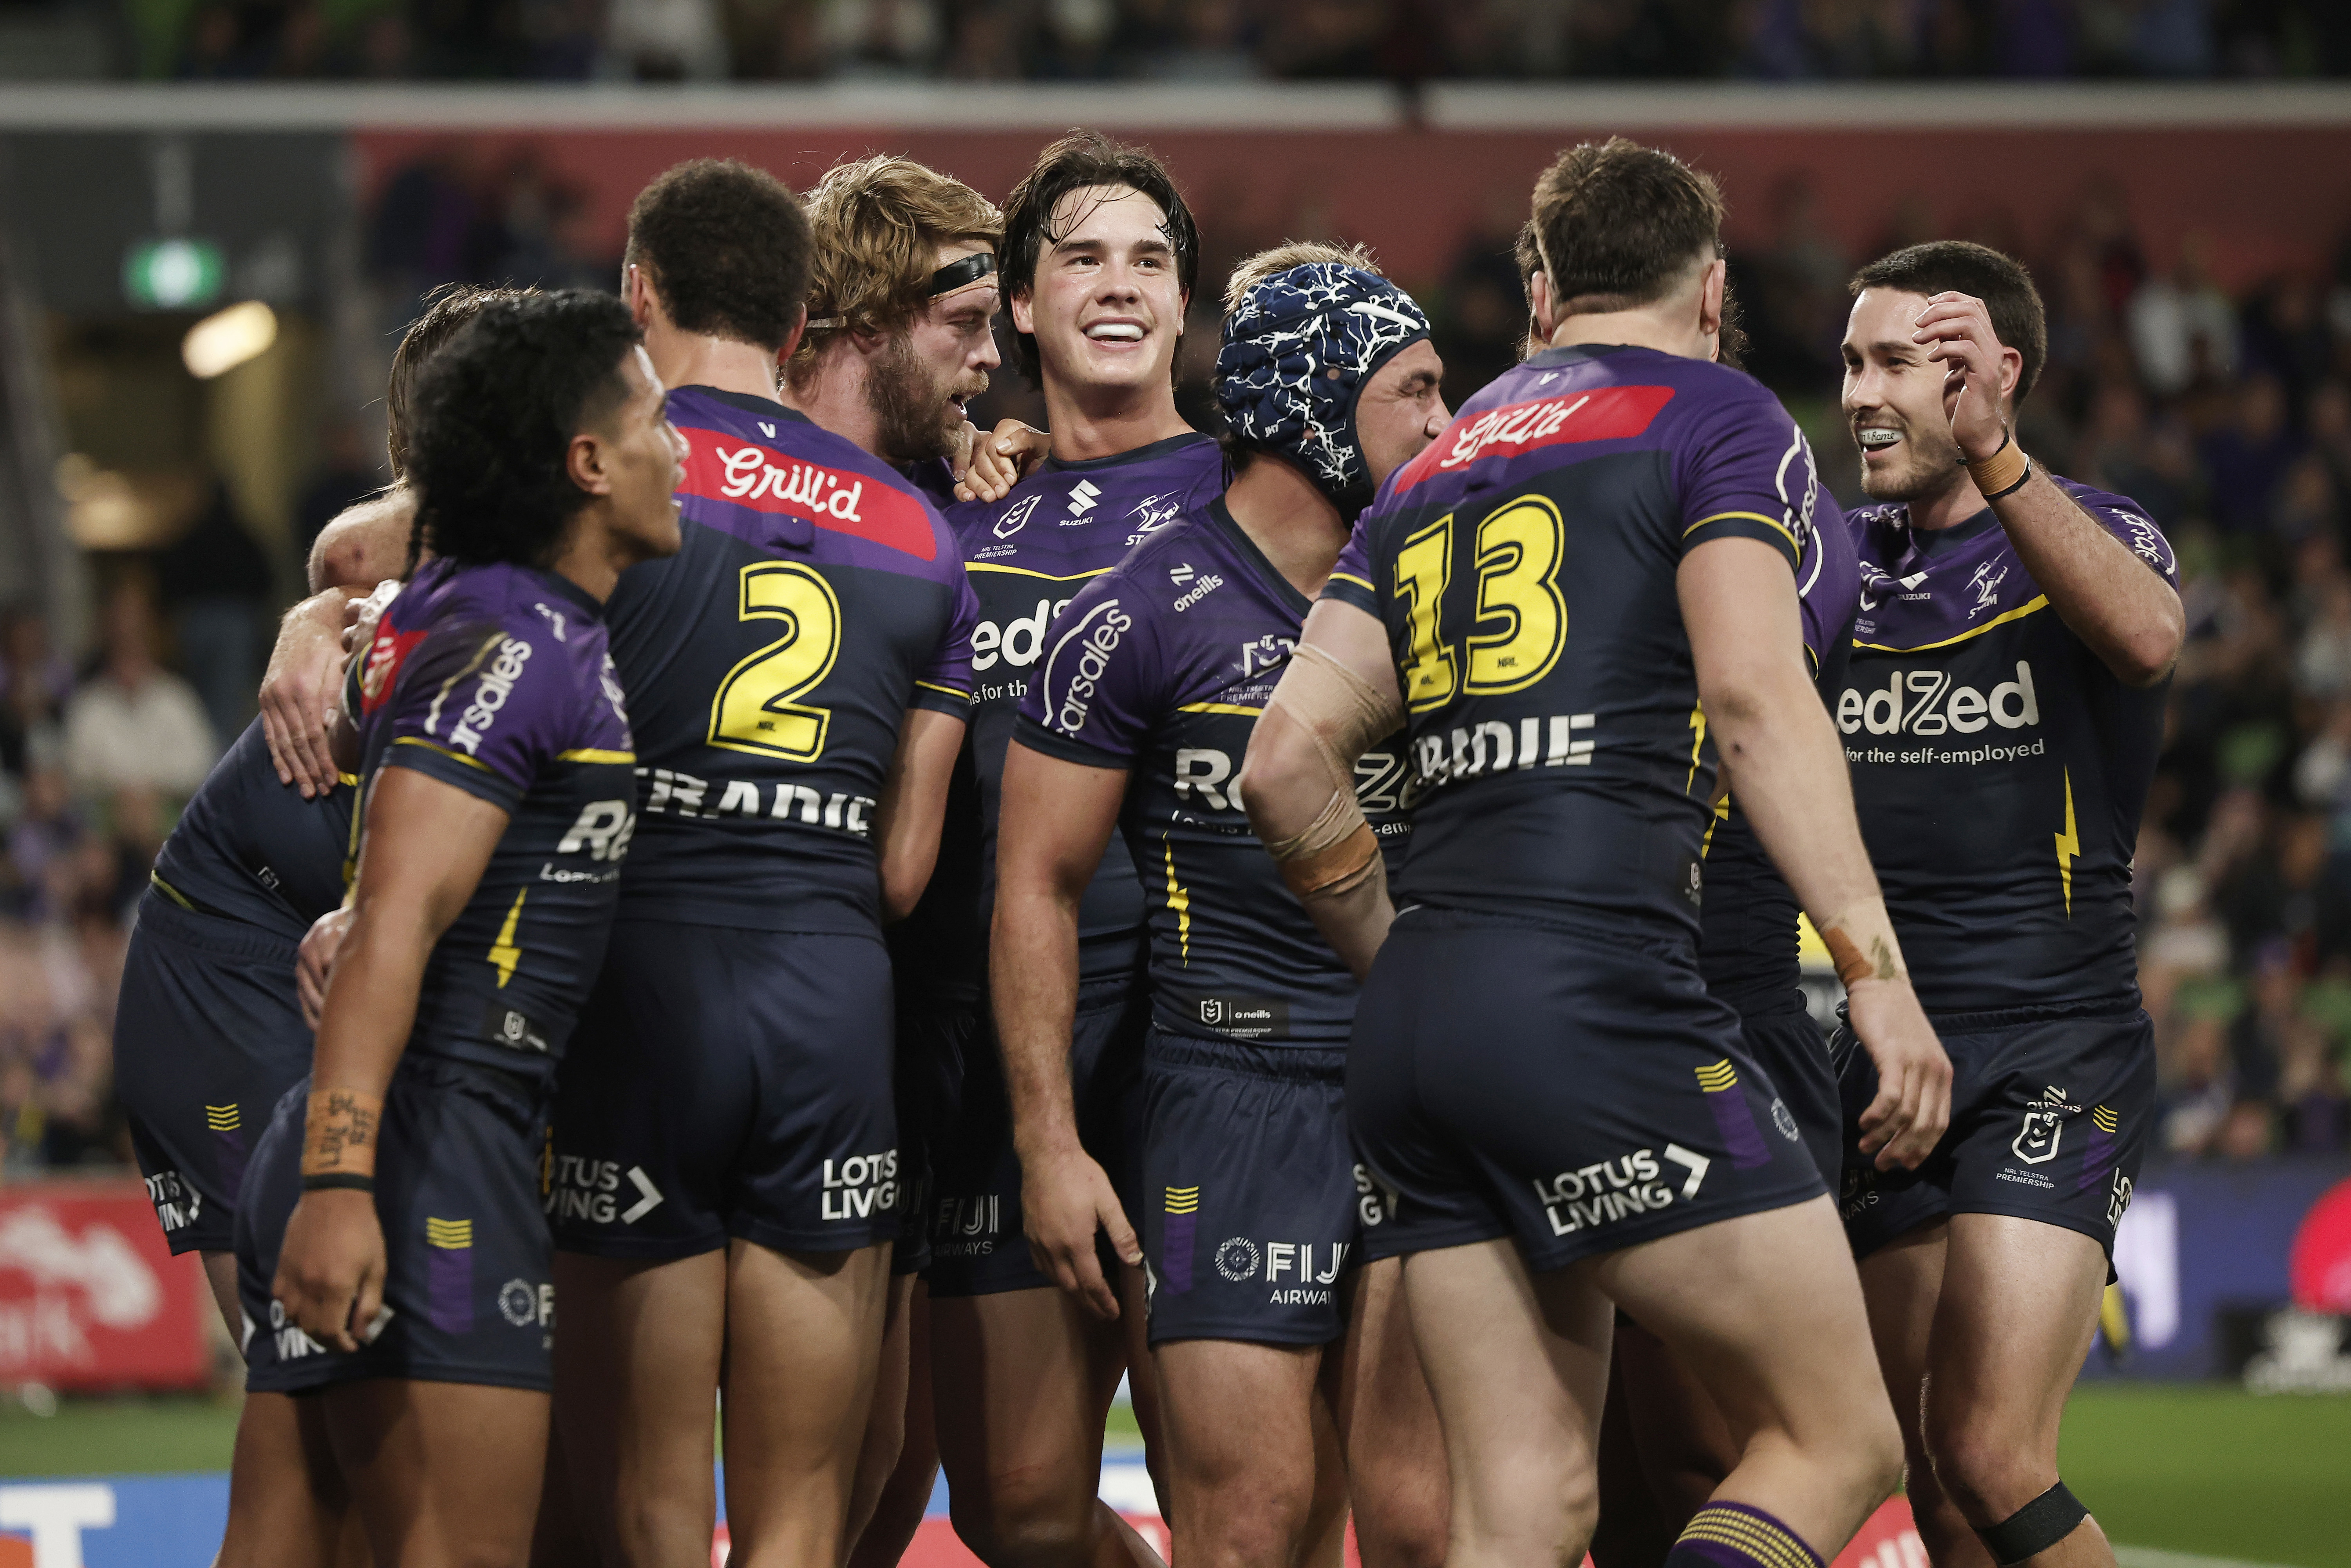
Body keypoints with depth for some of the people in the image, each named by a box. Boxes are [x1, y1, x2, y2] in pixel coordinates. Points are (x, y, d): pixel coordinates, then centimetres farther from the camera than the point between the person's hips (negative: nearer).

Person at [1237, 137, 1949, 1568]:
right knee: (1839, 1442, -2)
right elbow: (1754, 696, -10)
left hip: (1413, 1024, 7)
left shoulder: (1433, 469, 23)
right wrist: (1878, 970, -12)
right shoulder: (1718, 416, 5)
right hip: (1602, 998, -7)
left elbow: (1288, 761, 15)